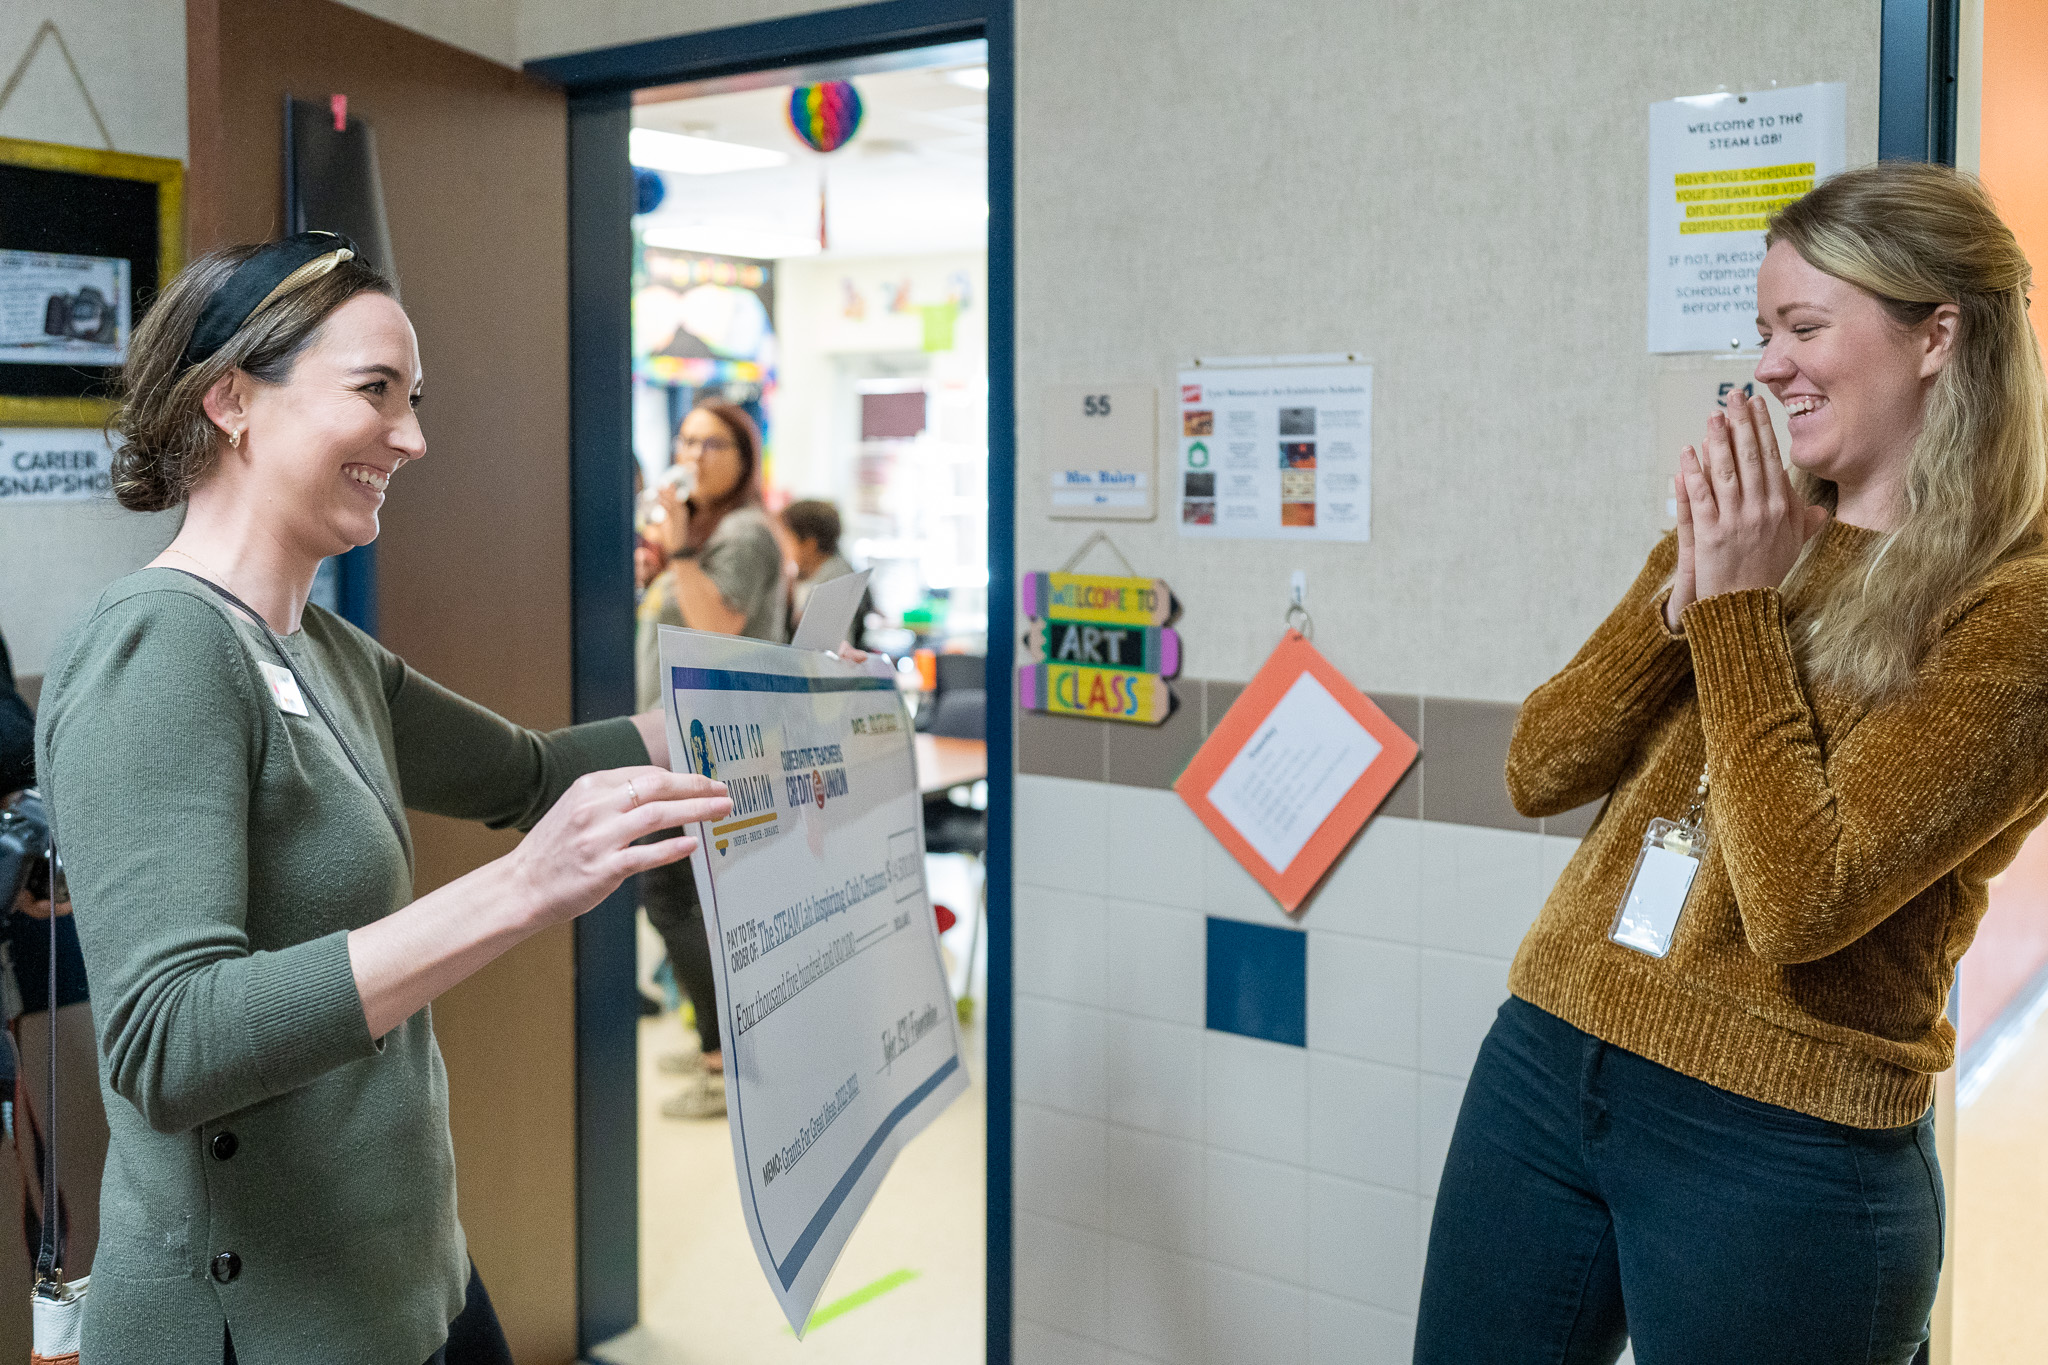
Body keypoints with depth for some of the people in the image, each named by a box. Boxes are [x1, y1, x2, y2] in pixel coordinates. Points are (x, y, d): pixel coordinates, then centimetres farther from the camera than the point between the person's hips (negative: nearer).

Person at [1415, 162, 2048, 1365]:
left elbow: (1803, 901, -21)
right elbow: (1542, 772, 2)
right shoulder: (1768, 530, 8)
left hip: (1775, 1145, -6)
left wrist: (1738, 605, -15)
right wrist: (1695, 570, -9)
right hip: (1547, 1060, 6)